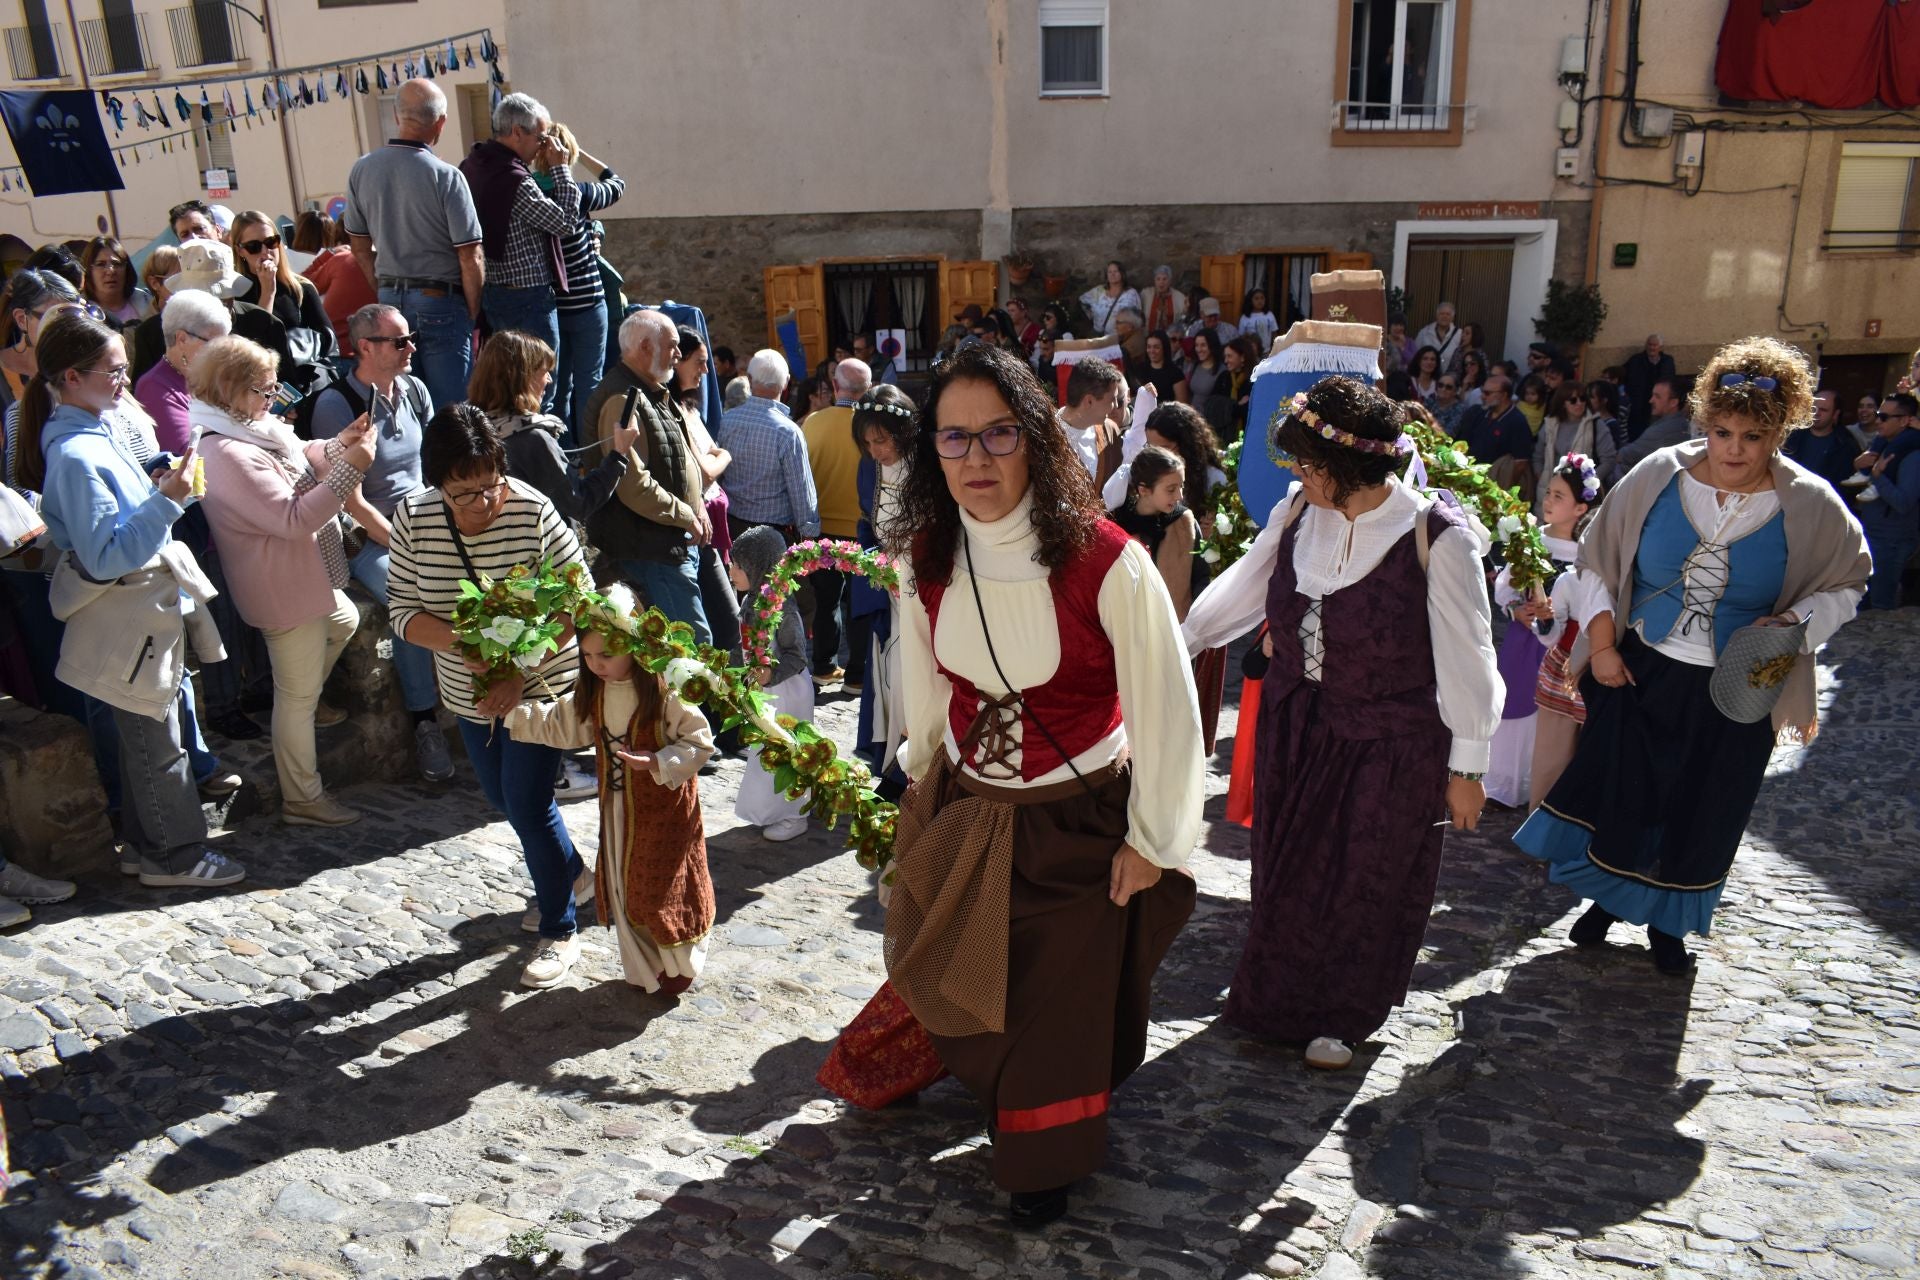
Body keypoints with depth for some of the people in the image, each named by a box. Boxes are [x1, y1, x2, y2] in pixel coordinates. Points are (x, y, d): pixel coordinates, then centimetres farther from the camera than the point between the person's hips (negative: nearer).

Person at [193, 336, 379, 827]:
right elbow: (294, 518, -30)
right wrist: (349, 469, -29)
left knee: (344, 621, 36)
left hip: (307, 576, 10)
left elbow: (300, 463, 15)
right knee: (298, 695, 2)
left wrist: (338, 444, -3)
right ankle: (302, 799, 16)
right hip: (284, 589, -10)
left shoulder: (255, 427, 2)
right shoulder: (227, 454, -28)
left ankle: (310, 700, 54)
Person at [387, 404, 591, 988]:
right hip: (470, 692, 5)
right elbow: (404, 610, -8)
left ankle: (560, 931, 16)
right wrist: (461, 645, -27)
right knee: (501, 796, 20)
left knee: (527, 804, -4)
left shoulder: (533, 512, -22)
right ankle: (572, 871, 47)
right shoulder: (413, 519, -12)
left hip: (540, 685, -5)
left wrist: (519, 674, -24)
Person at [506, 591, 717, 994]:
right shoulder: (593, 691, -2)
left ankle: (680, 964, 31)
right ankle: (645, 968, 34)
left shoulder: (665, 689, -23)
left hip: (665, 807, -6)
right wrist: (509, 711, 3)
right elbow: (559, 725, 11)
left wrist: (656, 762, -32)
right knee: (624, 888, 15)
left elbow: (699, 742, -19)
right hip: (618, 806, 7)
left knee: (666, 888, 6)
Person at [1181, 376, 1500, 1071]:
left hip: (1389, 747, -4)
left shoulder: (1436, 538, -18)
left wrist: (1467, 766, -9)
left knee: (1366, 883, 11)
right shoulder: (1297, 513, -4)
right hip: (1295, 726, 5)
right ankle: (1279, 999, 40)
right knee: (1287, 870, 17)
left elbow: (1465, 655, -13)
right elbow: (1242, 587, 9)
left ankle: (1342, 1016, 35)